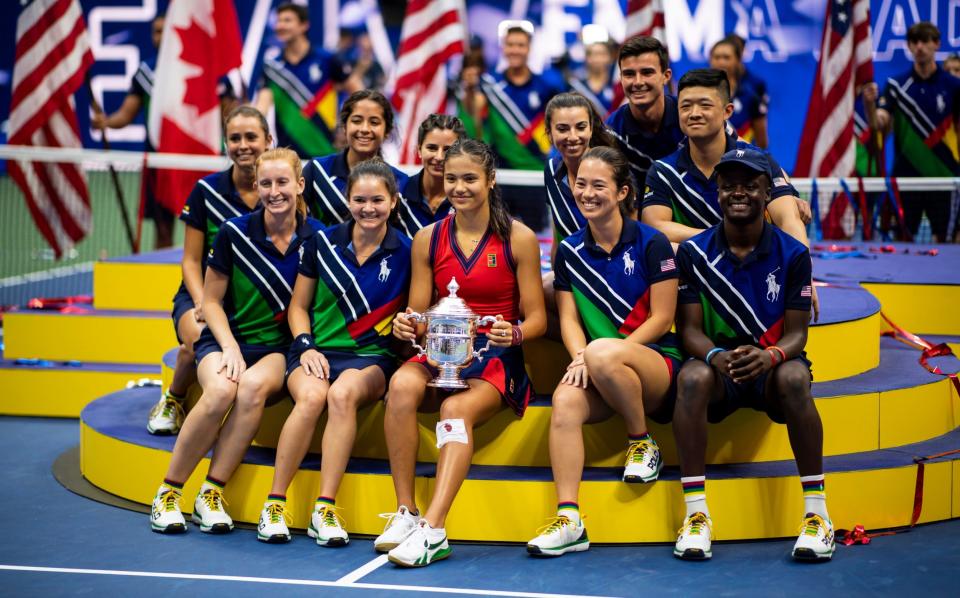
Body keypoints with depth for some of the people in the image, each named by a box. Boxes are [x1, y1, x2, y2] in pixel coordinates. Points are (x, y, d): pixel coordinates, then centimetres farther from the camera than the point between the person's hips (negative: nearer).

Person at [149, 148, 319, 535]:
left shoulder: (315, 237, -2)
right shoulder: (234, 232, -3)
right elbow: (212, 301, 4)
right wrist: (230, 348, -11)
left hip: (277, 347, 0)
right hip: (226, 337, 0)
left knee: (254, 386, -35)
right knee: (220, 390, -34)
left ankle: (211, 495, -24)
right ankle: (168, 492, -16)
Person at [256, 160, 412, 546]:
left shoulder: (405, 253, 2)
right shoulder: (323, 242, 7)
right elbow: (298, 306, 13)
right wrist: (306, 347, -2)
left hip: (371, 356, -1)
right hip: (317, 350, 1)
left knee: (343, 394, -36)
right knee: (312, 397, -33)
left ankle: (325, 509, -31)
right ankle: (274, 504, -23)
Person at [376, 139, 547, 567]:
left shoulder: (518, 239, 1)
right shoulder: (428, 239, 10)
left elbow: (536, 318, 0)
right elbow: (418, 314, 10)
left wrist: (513, 334, -23)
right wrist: (407, 326, -14)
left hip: (497, 358, -3)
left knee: (457, 408, -35)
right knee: (402, 385, -32)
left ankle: (432, 530, -42)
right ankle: (404, 512, -28)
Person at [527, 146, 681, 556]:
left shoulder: (651, 243, -2)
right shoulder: (569, 252, 11)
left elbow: (661, 319, -6)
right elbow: (569, 318, 8)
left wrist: (596, 355, -15)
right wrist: (579, 357, -16)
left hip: (657, 362, -4)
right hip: (599, 374, 4)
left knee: (603, 353, -38)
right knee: (566, 400, -31)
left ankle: (642, 442, -11)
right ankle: (569, 520, -34)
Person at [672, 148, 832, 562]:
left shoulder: (792, 254, 0)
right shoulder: (693, 253, 1)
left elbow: (797, 332, -3)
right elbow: (689, 328, -3)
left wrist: (769, 356, -28)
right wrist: (716, 356, -26)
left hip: (770, 370, 0)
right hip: (719, 368, 0)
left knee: (794, 378, -35)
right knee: (692, 377, -34)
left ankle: (816, 512, -28)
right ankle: (695, 513, -31)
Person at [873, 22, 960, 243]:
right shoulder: (896, 84, 2)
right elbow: (880, 125, -6)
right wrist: (871, 105, -25)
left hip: (942, 173, 0)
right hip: (906, 174, 0)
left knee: (942, 237, 1)